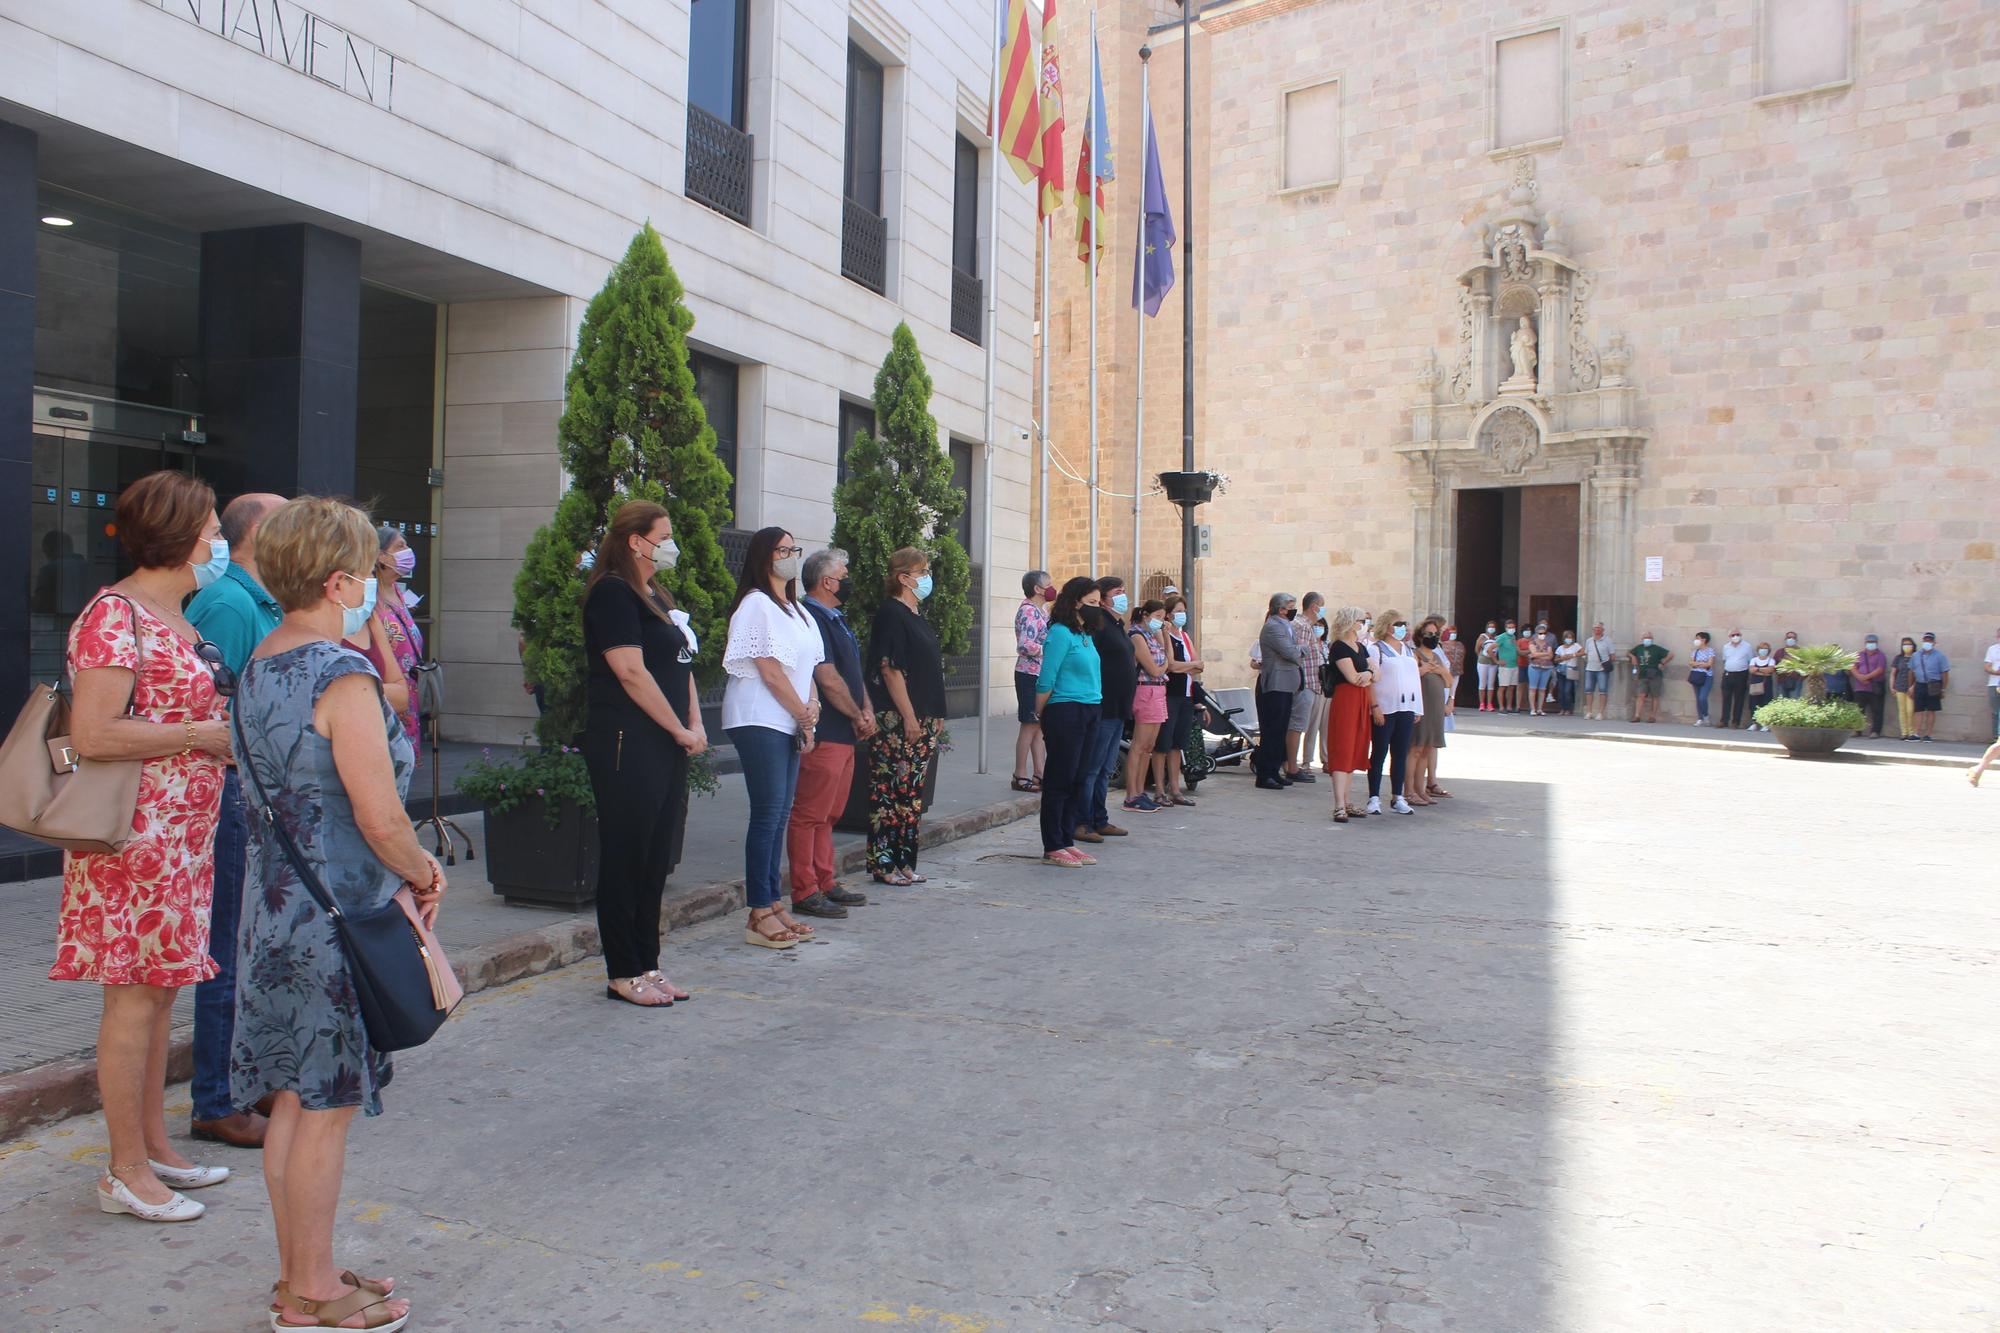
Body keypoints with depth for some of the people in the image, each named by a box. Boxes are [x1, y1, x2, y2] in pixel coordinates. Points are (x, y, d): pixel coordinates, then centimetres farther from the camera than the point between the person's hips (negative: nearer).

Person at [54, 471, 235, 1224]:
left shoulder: (175, 618, 15)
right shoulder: (115, 614, -14)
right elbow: (92, 735, -22)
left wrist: (229, 724, 10)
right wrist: (204, 734, -16)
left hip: (183, 834, 9)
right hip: (137, 835, -9)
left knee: (161, 990, 14)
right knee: (134, 995, -1)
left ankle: (154, 1147, 25)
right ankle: (126, 1171, 10)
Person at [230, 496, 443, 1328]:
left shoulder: (258, 666, 9)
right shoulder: (343, 676, -19)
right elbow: (381, 819, -23)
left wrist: (411, 864, 13)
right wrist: (424, 876, -4)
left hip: (277, 906, 9)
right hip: (337, 915, -9)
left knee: (294, 1097, 17)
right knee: (327, 1105, 4)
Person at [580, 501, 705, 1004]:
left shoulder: (657, 597, 19)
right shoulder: (612, 594, -9)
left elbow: (682, 665, 20)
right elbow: (631, 671, -17)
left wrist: (695, 725, 5)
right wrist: (680, 730, -12)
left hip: (666, 747, 9)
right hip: (627, 747, -9)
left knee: (657, 859, 12)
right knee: (626, 859, -1)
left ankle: (647, 965, 21)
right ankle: (623, 974, 8)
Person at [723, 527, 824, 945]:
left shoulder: (795, 609, 19)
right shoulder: (756, 604, -9)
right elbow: (769, 671, -13)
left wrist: (811, 710, -2)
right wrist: (804, 715, -8)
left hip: (789, 723, 9)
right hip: (760, 720, -8)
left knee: (781, 813, 9)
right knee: (768, 813, -8)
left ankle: (773, 903, 14)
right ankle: (759, 914, -3)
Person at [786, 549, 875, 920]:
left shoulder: (835, 619, 18)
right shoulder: (811, 618, -14)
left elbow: (853, 671, 20)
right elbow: (828, 679, -19)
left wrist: (866, 711, 5)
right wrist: (858, 717, -8)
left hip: (845, 735, 11)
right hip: (823, 735, -11)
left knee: (828, 814, 15)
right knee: (809, 814, -5)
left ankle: (825, 883, 24)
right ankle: (805, 893, -1)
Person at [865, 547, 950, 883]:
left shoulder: (918, 618, 18)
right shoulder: (890, 614, -10)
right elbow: (889, 669, -16)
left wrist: (936, 716, 17)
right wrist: (909, 716, -18)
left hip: (921, 721, 9)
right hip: (896, 720, -9)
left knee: (913, 792, 11)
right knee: (889, 791, -5)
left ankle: (904, 862, 17)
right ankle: (883, 864, 1)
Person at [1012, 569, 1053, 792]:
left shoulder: (1042, 610, 15)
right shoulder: (1028, 610, -14)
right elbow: (1025, 644, -25)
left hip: (1042, 675, 9)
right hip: (1030, 675, -9)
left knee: (1039, 725, 11)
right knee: (1030, 725, -4)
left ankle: (1038, 773, 17)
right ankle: (1020, 775, 2)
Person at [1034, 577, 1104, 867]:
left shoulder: (1087, 634, 15)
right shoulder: (1060, 633, -12)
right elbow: (1046, 680, -12)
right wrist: (1040, 716, -5)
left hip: (1090, 713, 9)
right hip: (1066, 712, -9)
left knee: (1078, 780, 11)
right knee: (1060, 780, -2)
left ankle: (1067, 841, 19)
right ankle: (1053, 848, 5)